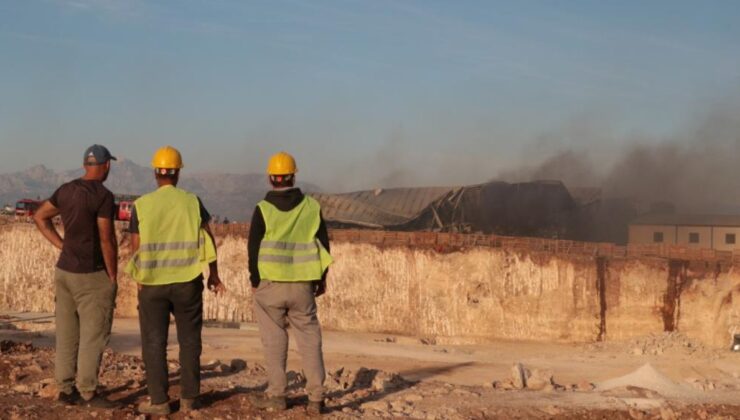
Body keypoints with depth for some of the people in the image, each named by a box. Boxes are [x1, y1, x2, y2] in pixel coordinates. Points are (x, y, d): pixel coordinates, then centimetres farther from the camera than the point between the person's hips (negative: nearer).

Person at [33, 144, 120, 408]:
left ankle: (66, 389, 15)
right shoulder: (103, 196, -18)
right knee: (94, 335, -2)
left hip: (65, 270, 8)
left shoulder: (66, 190, 6)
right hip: (92, 277, -8)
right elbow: (107, 240, -20)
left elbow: (40, 217, 17)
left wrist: (63, 246, 12)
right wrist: (113, 277, -10)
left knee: (68, 334, 11)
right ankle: (88, 392, 1)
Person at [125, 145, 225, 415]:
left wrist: (138, 278, 14)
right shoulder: (192, 202, -2)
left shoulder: (142, 205, -4)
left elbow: (135, 248, -3)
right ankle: (189, 399, 14)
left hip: (152, 283, -1)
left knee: (154, 343, 7)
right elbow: (208, 240, -4)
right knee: (189, 341, 12)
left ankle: (159, 401, 8)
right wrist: (214, 275, 7)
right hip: (187, 282, 1)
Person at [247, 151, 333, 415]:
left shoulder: (263, 209, -7)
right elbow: (323, 245, 5)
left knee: (274, 339, 8)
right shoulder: (311, 207, 2)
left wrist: (254, 280, 5)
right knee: (309, 338, 7)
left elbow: (254, 248, -6)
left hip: (270, 284, -2)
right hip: (303, 285, 2)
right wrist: (321, 278, 14)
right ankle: (316, 398, 3)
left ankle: (276, 395, 12)